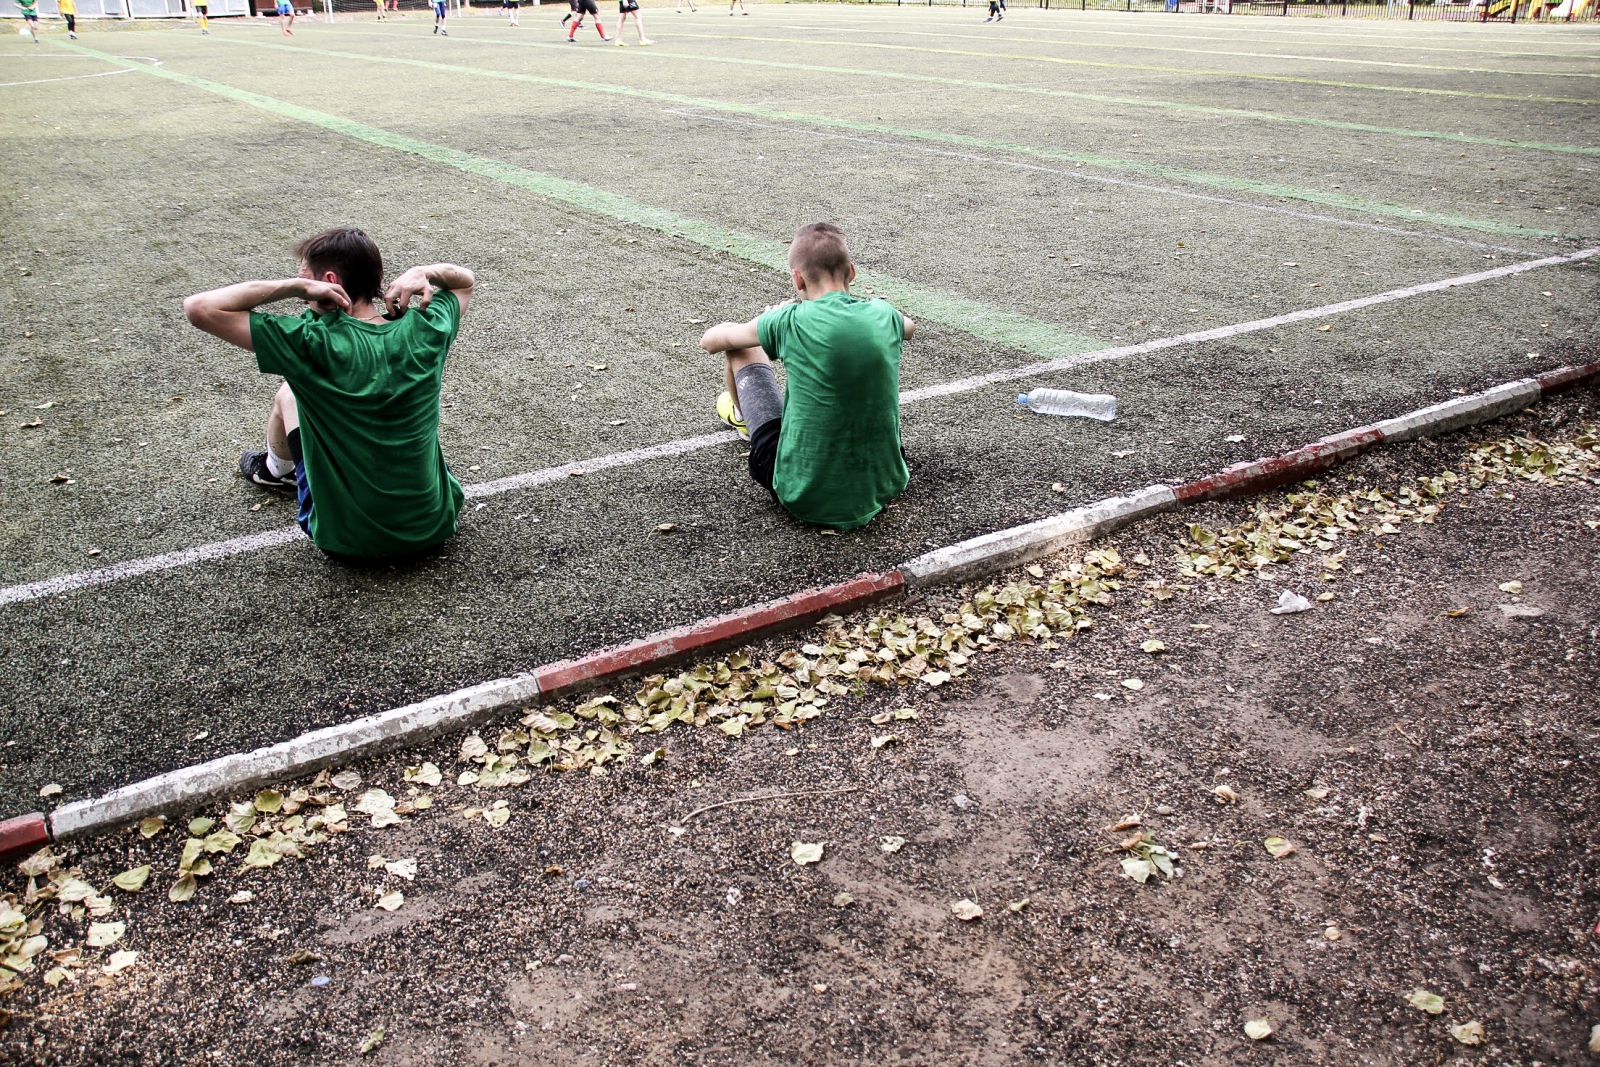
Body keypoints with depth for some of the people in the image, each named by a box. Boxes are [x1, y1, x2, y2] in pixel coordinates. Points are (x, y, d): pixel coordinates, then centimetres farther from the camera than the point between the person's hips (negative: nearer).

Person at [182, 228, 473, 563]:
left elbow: (199, 307, -19)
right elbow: (464, 280, 13)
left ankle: (276, 470, 50)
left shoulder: (314, 343, -21)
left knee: (288, 394, 20)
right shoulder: (424, 330, -9)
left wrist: (295, 286, -18)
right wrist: (423, 272, -7)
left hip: (349, 539, -3)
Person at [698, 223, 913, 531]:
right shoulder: (884, 315, -3)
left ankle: (745, 418, 49)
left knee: (741, 348, 14)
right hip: (882, 488, 4)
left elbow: (710, 340, 4)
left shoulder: (790, 322, -15)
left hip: (806, 497, -4)